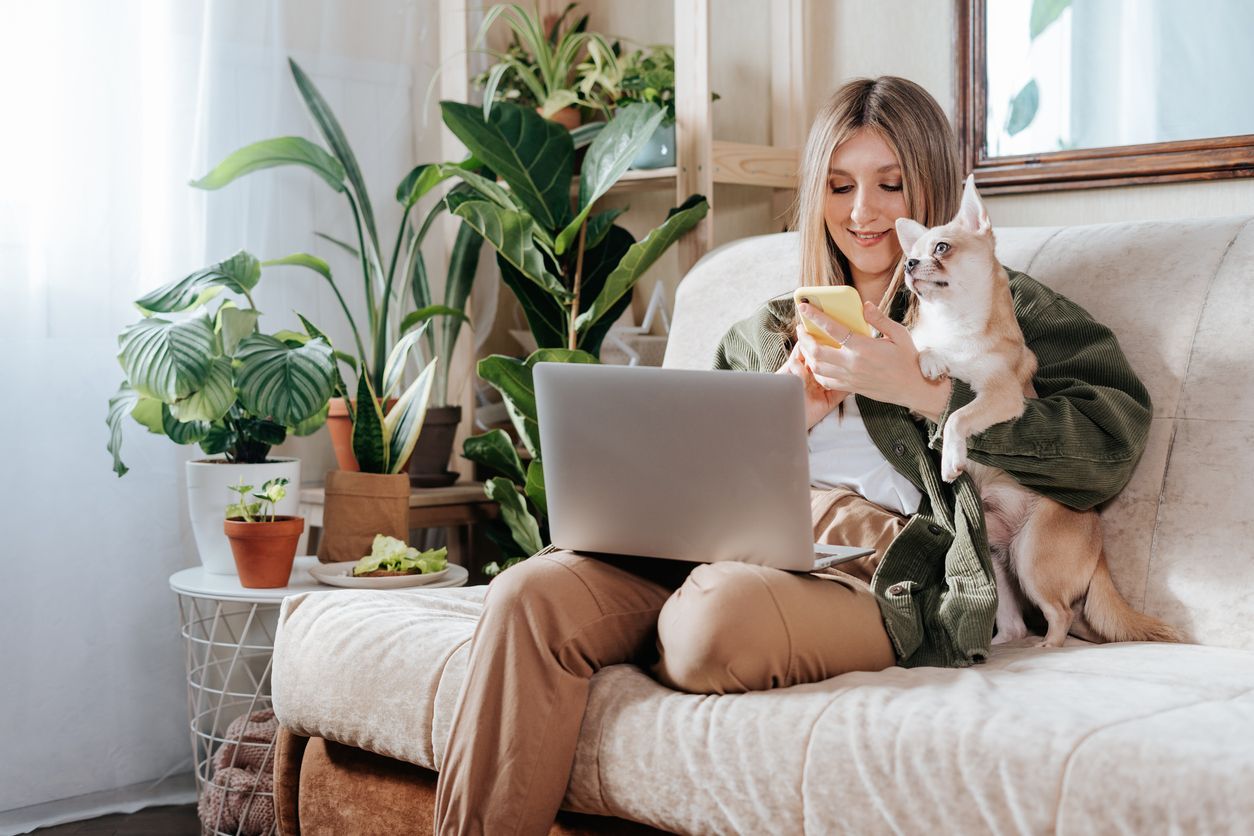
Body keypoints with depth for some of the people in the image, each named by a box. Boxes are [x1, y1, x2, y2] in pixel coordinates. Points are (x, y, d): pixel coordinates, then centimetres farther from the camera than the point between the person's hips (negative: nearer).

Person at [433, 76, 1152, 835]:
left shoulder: (994, 304, 15)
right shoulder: (769, 331, 29)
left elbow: (1114, 438, -1)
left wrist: (922, 391, -7)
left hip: (882, 565, -4)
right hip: (734, 540, 5)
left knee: (718, 610, -38)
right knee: (533, 592, -24)